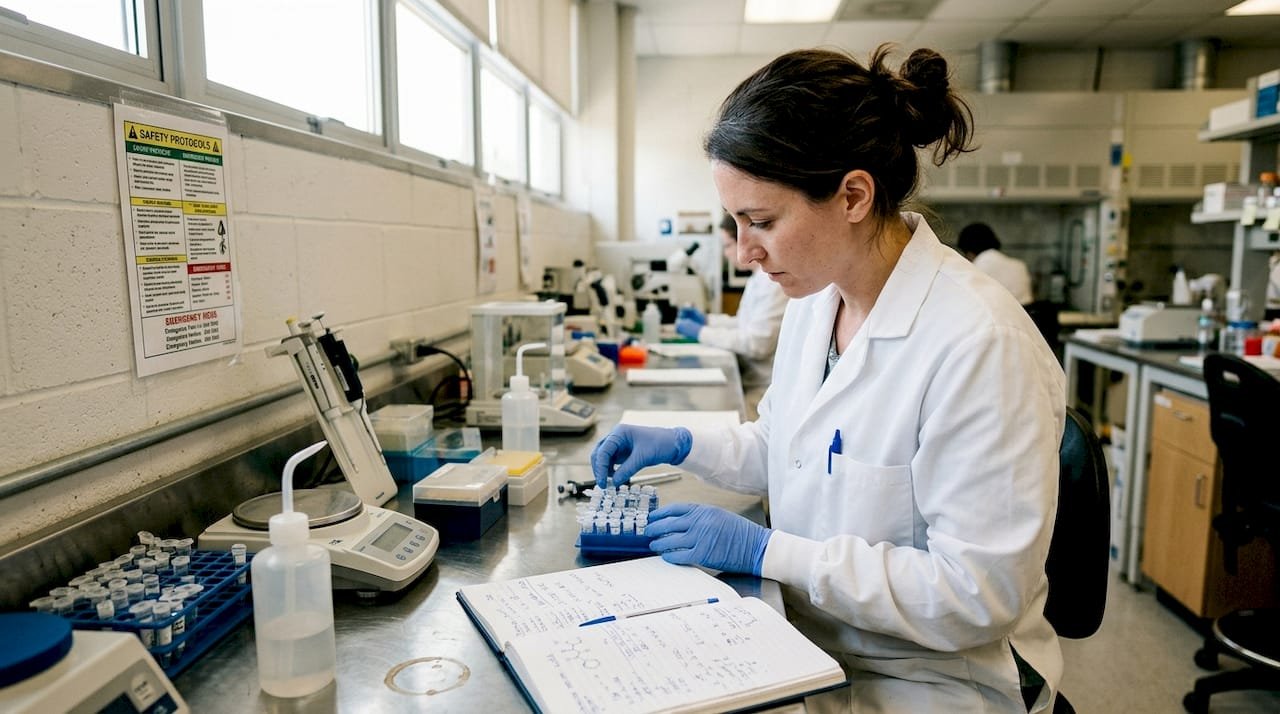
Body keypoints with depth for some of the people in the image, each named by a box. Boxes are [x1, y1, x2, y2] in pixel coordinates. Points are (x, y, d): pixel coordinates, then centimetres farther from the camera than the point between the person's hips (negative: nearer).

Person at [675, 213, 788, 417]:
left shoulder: (776, 282, -18)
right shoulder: (759, 277, 12)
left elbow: (757, 344, -22)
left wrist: (702, 332, -13)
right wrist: (708, 319, 11)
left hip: (766, 389, -9)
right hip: (751, 379, 9)